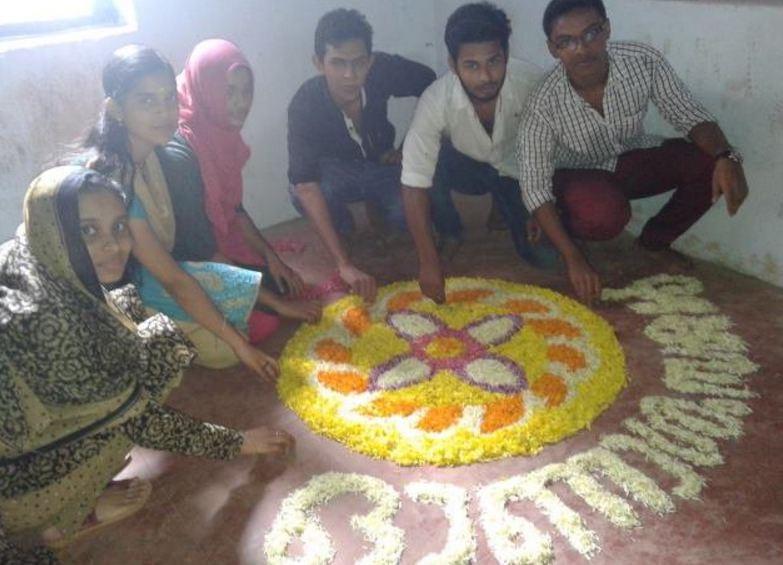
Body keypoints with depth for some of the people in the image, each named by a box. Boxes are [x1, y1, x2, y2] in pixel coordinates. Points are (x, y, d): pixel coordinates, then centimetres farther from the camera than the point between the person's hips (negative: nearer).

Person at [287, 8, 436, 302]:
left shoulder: (384, 69, -27)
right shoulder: (304, 105, -33)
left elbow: (432, 84, -5)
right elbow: (306, 187, -39)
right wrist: (344, 265, -47)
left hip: (381, 163, 3)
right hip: (335, 170, -2)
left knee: (407, 215, -24)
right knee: (298, 194, -34)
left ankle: (374, 204, 11)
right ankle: (343, 228, 0)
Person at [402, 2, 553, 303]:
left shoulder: (531, 82, -30)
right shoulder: (436, 101, -33)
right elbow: (414, 184, -33)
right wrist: (429, 262, -37)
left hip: (517, 169, 1)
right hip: (465, 166, 0)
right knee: (432, 159, -34)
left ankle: (508, 212, 15)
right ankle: (450, 234, -4)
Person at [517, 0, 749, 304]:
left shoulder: (644, 62, -22)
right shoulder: (543, 106, -29)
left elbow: (691, 117, -12)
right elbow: (535, 187, -26)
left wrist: (726, 157, -34)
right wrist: (574, 260, -33)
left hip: (631, 159, 4)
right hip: (579, 176, -4)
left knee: (712, 163, -21)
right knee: (606, 214, -37)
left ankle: (655, 242, 5)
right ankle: (564, 230, 1)